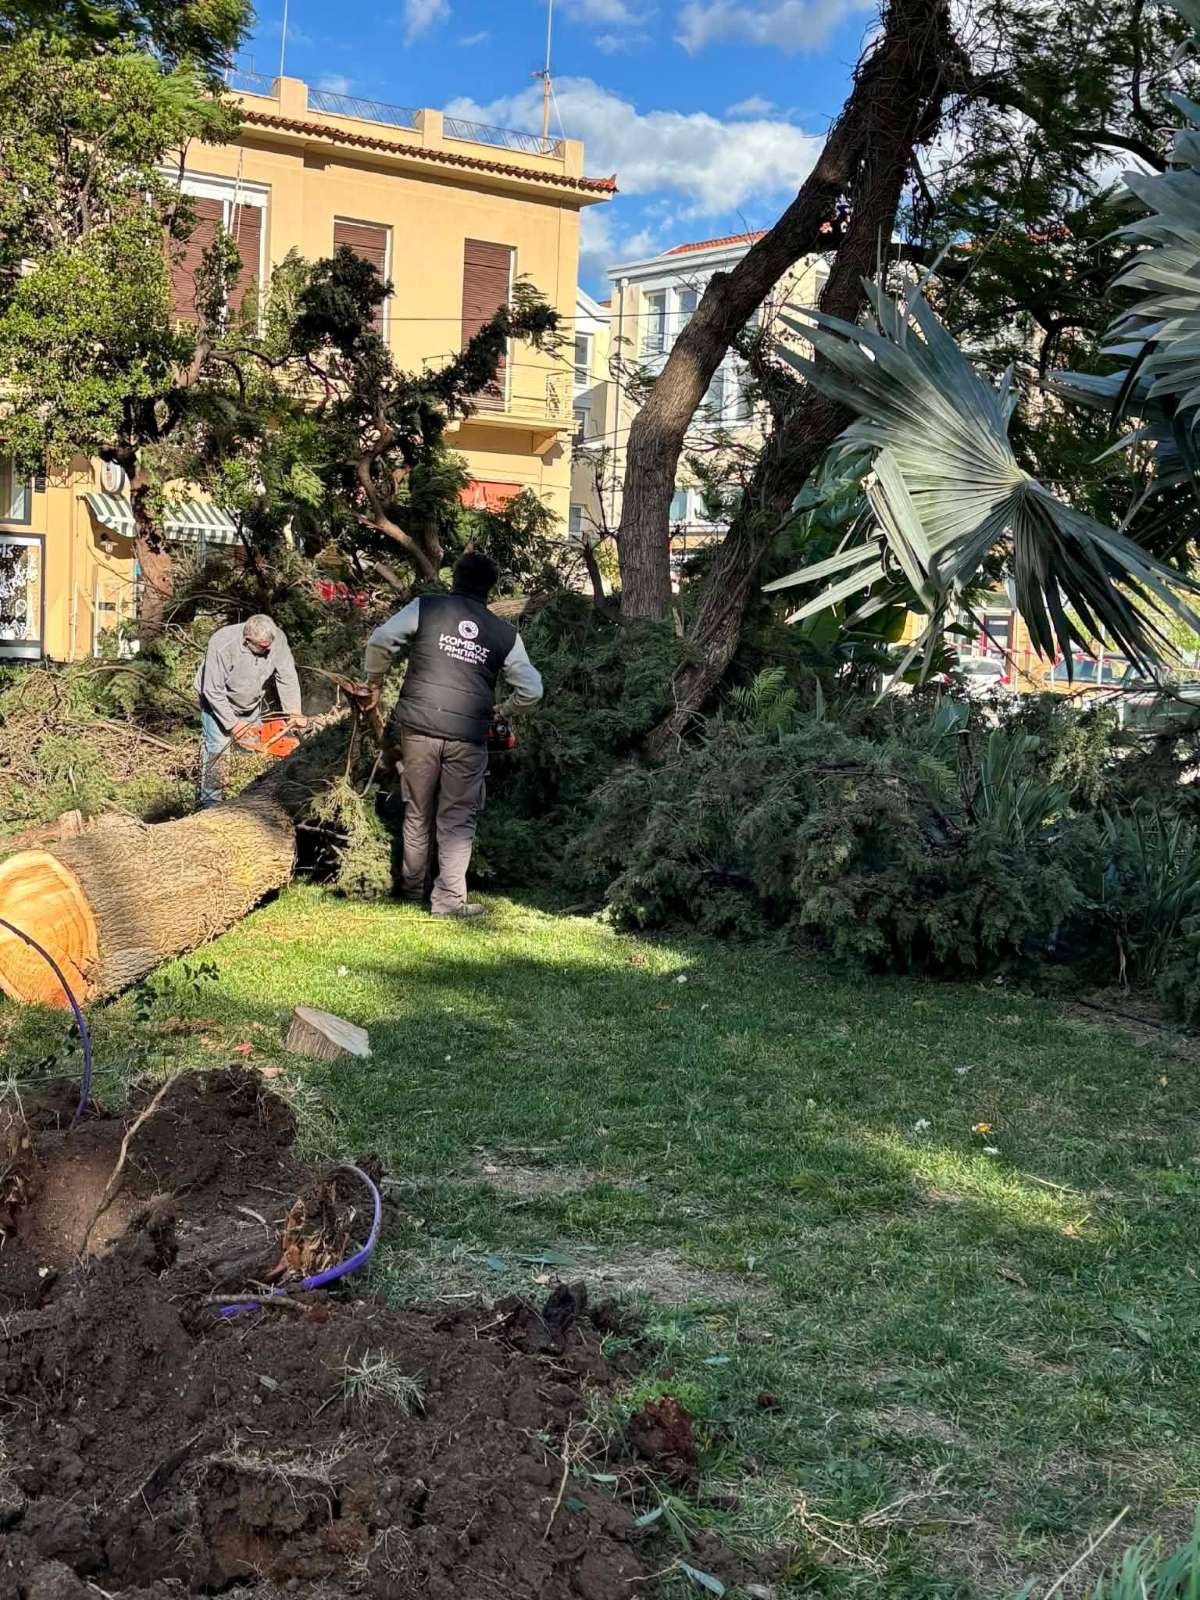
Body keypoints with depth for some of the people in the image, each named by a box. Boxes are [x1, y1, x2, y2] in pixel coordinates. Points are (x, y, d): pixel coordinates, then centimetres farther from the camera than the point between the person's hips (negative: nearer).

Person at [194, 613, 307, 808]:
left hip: (251, 703, 5)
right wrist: (232, 724, -28)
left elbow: (287, 677, -17)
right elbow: (214, 691, -31)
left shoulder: (277, 638, -27)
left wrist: (293, 712, -24)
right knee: (218, 749, -11)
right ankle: (210, 803, -6)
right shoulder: (222, 645, -38)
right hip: (217, 701, -5)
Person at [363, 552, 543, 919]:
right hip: (468, 737, 0)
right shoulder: (505, 633, 7)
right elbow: (531, 689, 6)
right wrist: (499, 711, 23)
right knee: (458, 820, 7)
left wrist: (375, 686, 9)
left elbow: (380, 641, -6)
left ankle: (413, 889, 27)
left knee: (417, 815, 16)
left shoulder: (425, 607, 3)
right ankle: (449, 900, 3)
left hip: (419, 728, 1)